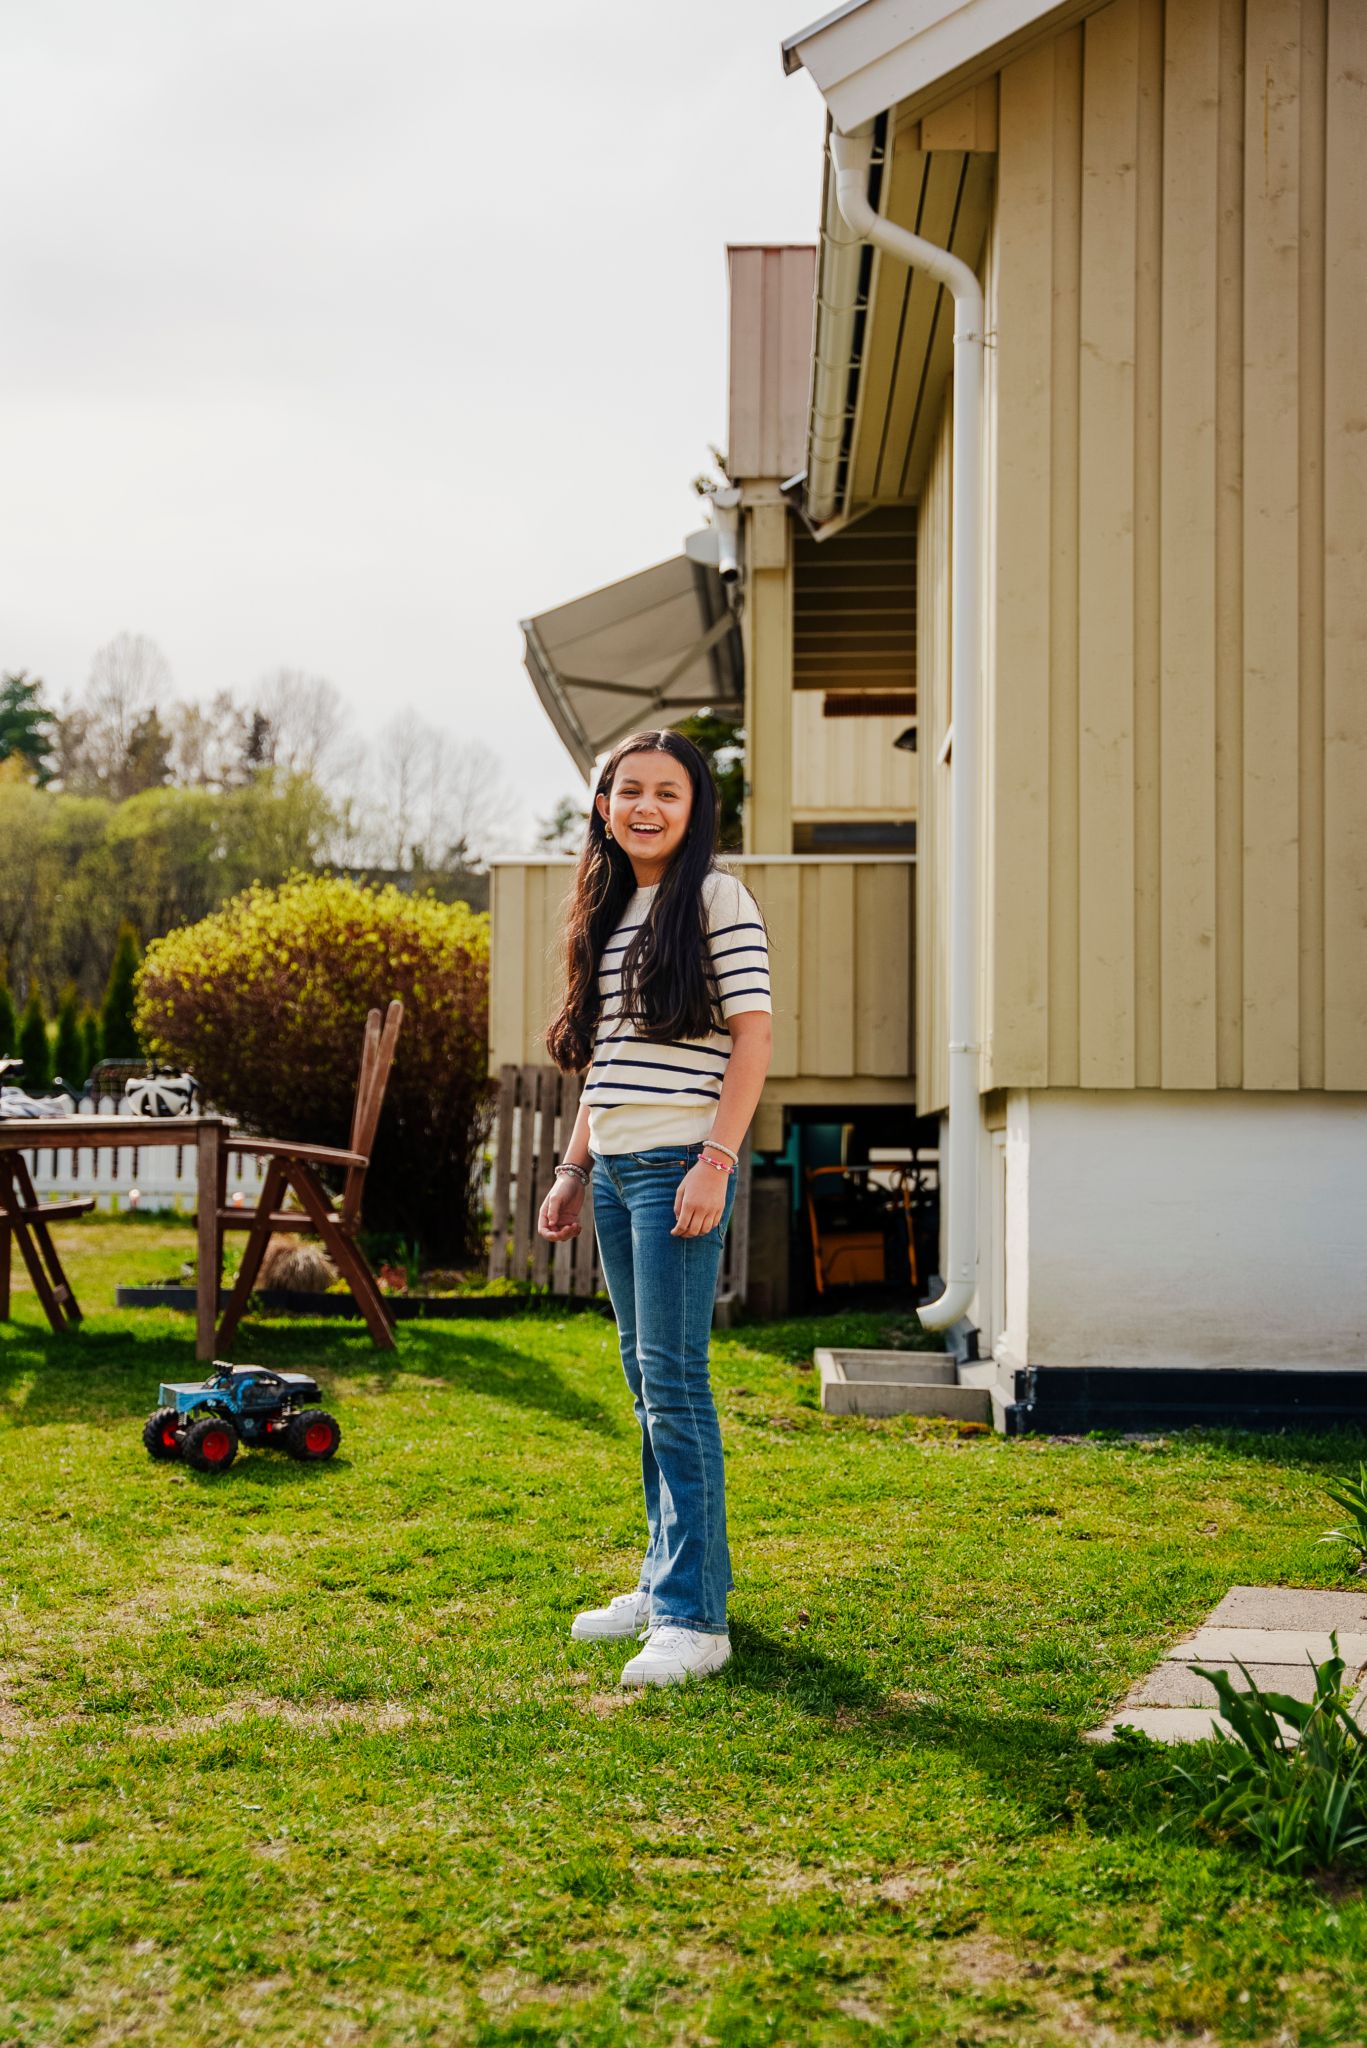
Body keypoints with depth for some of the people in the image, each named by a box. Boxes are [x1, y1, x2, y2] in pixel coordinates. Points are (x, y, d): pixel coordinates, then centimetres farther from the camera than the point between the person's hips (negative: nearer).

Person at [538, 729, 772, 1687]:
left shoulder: (716, 898, -5)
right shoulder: (609, 910, 18)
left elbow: (753, 1033, -10)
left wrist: (715, 1161, -18)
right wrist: (575, 1169, 18)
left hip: (680, 1162, -8)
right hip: (615, 1168, 8)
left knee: (673, 1380, -11)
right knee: (645, 1380, 11)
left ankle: (694, 1616, -9)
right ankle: (671, 1578, 20)